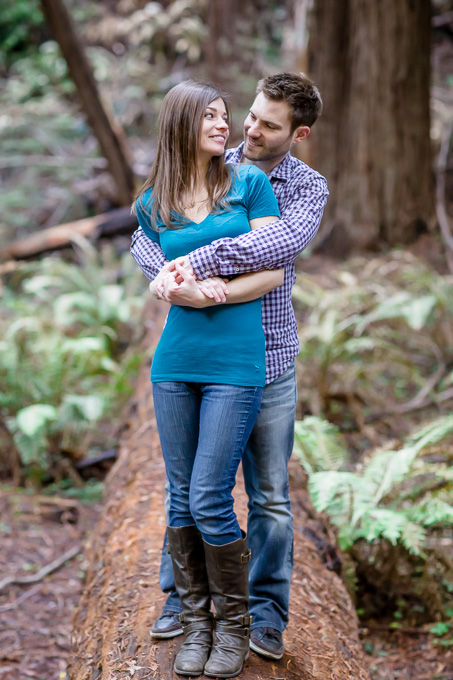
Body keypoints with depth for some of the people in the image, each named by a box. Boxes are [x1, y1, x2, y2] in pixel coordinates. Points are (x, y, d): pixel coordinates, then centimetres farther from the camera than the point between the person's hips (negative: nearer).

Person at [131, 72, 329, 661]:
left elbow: (285, 242, -26)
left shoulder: (308, 187, -4)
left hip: (267, 360, -1)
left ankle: (267, 614, 21)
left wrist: (196, 263, -34)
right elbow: (146, 237, -6)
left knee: (270, 495, 7)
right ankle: (182, 599, 26)